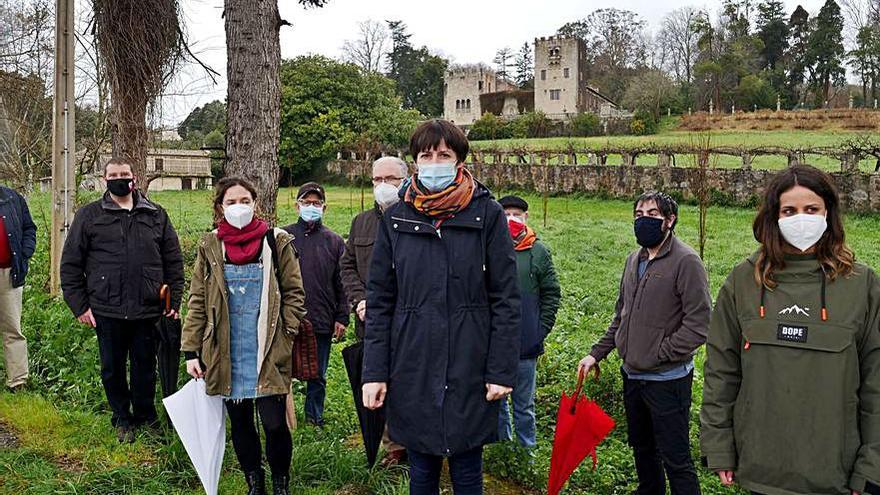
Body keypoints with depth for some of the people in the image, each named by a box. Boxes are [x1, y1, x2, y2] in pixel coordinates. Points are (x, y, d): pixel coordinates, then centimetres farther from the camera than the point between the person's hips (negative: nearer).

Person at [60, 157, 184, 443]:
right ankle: (122, 419, 28)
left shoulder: (156, 215, 8)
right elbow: (70, 263, 3)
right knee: (112, 368, 10)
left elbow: (174, 261, 10)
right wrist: (79, 306, -2)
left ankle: (145, 417, 30)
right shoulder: (89, 215, 3)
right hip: (107, 310, -1)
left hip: (147, 310, 1)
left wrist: (175, 301, 3)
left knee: (145, 366, 11)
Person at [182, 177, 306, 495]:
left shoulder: (277, 242, 1)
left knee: (274, 423, -4)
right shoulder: (210, 246, 6)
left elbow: (294, 294, 3)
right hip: (227, 354, 2)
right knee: (239, 422, 11)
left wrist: (285, 335, -7)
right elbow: (197, 302, 6)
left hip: (267, 352, -2)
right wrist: (191, 351, 2)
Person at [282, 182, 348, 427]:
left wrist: (342, 318, 1)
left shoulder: (334, 241, 7)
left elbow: (342, 284, 7)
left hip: (322, 323, 1)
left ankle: (315, 419, 24)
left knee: (318, 376, 11)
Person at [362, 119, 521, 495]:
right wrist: (374, 372, -1)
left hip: (470, 372, -2)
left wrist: (502, 370, -8)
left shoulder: (487, 214, -2)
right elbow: (379, 302, 5)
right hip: (412, 373, 2)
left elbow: (505, 298, -3)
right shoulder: (395, 219, 4)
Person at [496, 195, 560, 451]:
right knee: (496, 400, 12)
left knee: (524, 404, 11)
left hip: (526, 344, -1)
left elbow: (551, 294, 4)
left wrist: (542, 329, -2)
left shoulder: (539, 252, 1)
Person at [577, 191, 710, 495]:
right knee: (642, 449, 23)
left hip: (667, 380, -8)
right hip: (632, 375, 8)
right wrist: (597, 353, 11)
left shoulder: (685, 261, -15)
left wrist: (659, 353, -19)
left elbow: (699, 323, -20)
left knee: (675, 459, 1)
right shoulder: (634, 260, 9)